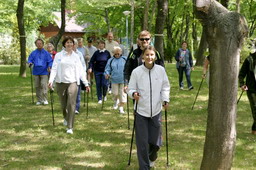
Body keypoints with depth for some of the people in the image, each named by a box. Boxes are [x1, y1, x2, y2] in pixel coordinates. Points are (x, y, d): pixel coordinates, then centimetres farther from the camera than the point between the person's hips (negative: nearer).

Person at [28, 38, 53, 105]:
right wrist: (30, 63, -15)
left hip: (44, 72, -3)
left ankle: (45, 99, -6)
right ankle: (39, 100, 16)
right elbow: (30, 60, 7)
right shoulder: (33, 53, 8)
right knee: (37, 86, 7)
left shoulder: (46, 53, 1)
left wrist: (49, 66, -17)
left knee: (44, 85, -13)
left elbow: (50, 61, 1)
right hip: (36, 72, 3)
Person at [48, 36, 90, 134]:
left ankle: (70, 127, -11)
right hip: (61, 82, 1)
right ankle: (66, 118, 41)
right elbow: (54, 68, -1)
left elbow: (80, 70, 9)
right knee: (63, 105, 8)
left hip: (72, 82, 0)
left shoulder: (76, 56, 9)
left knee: (71, 104, -13)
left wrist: (86, 83, 5)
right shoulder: (58, 55, 5)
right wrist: (51, 80, -16)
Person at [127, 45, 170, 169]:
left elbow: (165, 87, 6)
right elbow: (131, 88, -2)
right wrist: (133, 94, -24)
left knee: (155, 141, 9)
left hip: (156, 110, 2)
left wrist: (165, 100, -8)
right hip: (141, 111, -2)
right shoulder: (136, 72, -9)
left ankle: (151, 158, 44)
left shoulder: (161, 70, -3)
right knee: (142, 142, 0)